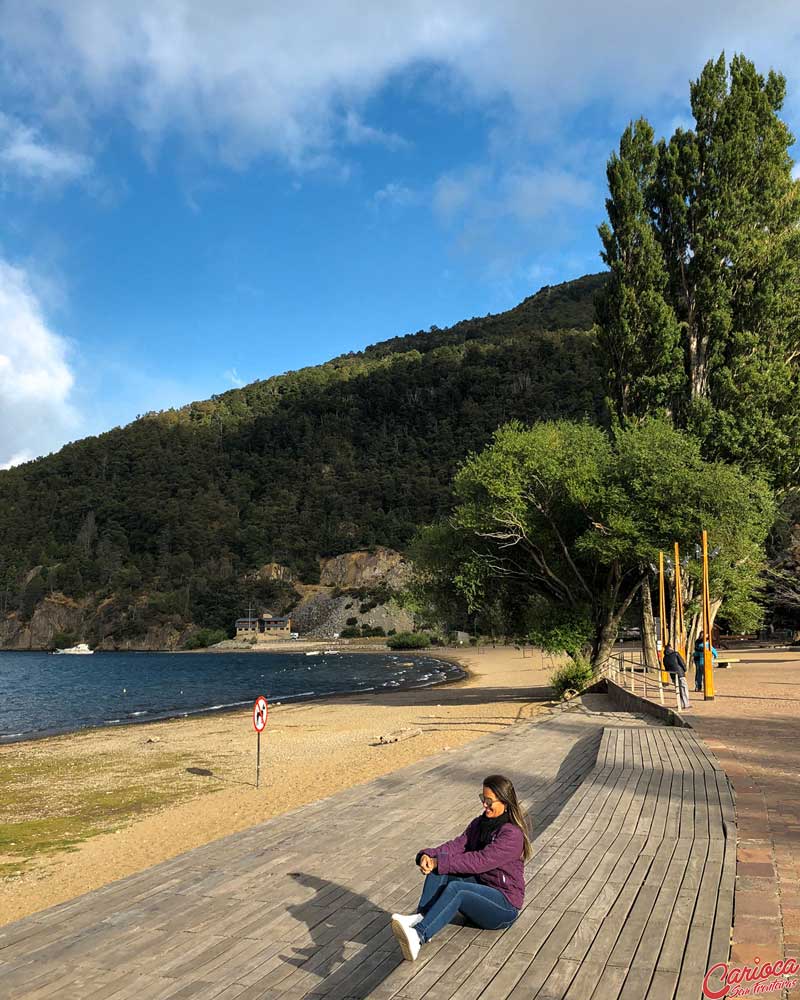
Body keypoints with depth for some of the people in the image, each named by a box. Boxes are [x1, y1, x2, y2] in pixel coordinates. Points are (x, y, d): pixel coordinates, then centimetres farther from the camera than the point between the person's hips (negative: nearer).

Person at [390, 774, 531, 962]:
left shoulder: (512, 834, -17)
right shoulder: (480, 823, 9)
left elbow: (480, 861, -27)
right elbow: (458, 844, -4)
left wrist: (439, 862, -29)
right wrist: (428, 855, -23)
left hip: (505, 905, -7)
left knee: (455, 888, -34)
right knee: (439, 870, -17)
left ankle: (418, 936, -47)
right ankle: (420, 917, -33)